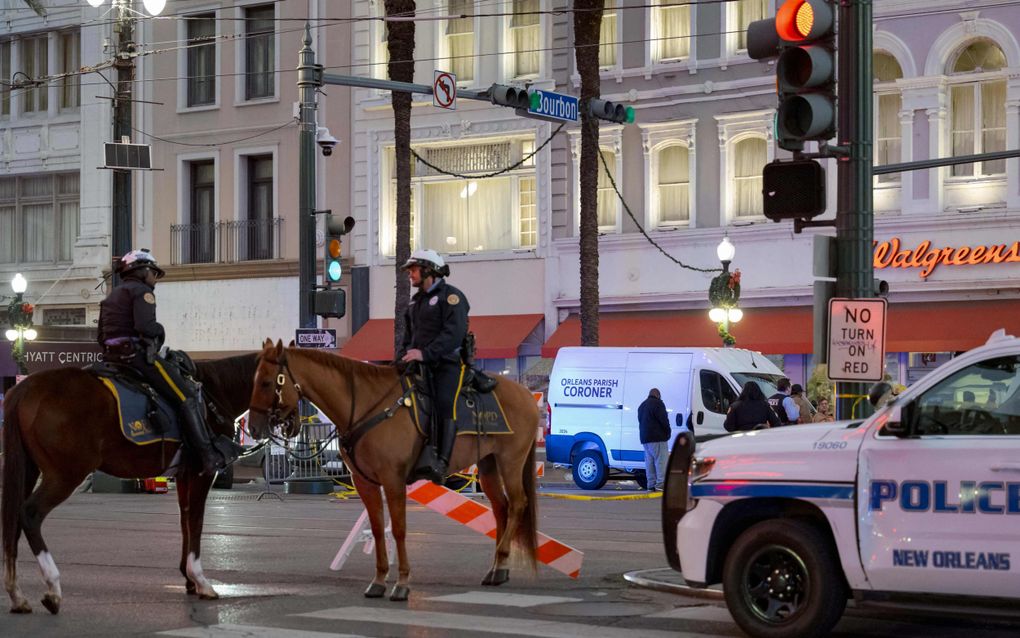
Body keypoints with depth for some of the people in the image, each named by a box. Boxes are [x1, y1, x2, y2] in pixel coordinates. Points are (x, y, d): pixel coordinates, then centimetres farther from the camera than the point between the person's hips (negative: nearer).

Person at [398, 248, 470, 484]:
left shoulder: (450, 296, -3)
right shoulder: (416, 302, 24)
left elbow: (454, 334, -17)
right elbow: (409, 337, 30)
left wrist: (425, 353, -26)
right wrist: (403, 357, 9)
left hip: (447, 365, -8)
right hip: (420, 366, 8)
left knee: (445, 403, -24)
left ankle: (441, 462, -33)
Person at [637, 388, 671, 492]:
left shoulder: (642, 405, 21)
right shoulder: (657, 403, -6)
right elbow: (664, 420, -12)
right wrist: (667, 432, 1)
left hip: (645, 438, 8)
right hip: (657, 437, -8)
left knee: (649, 461, 9)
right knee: (661, 461, -9)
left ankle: (651, 485, 6)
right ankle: (660, 484, -17)